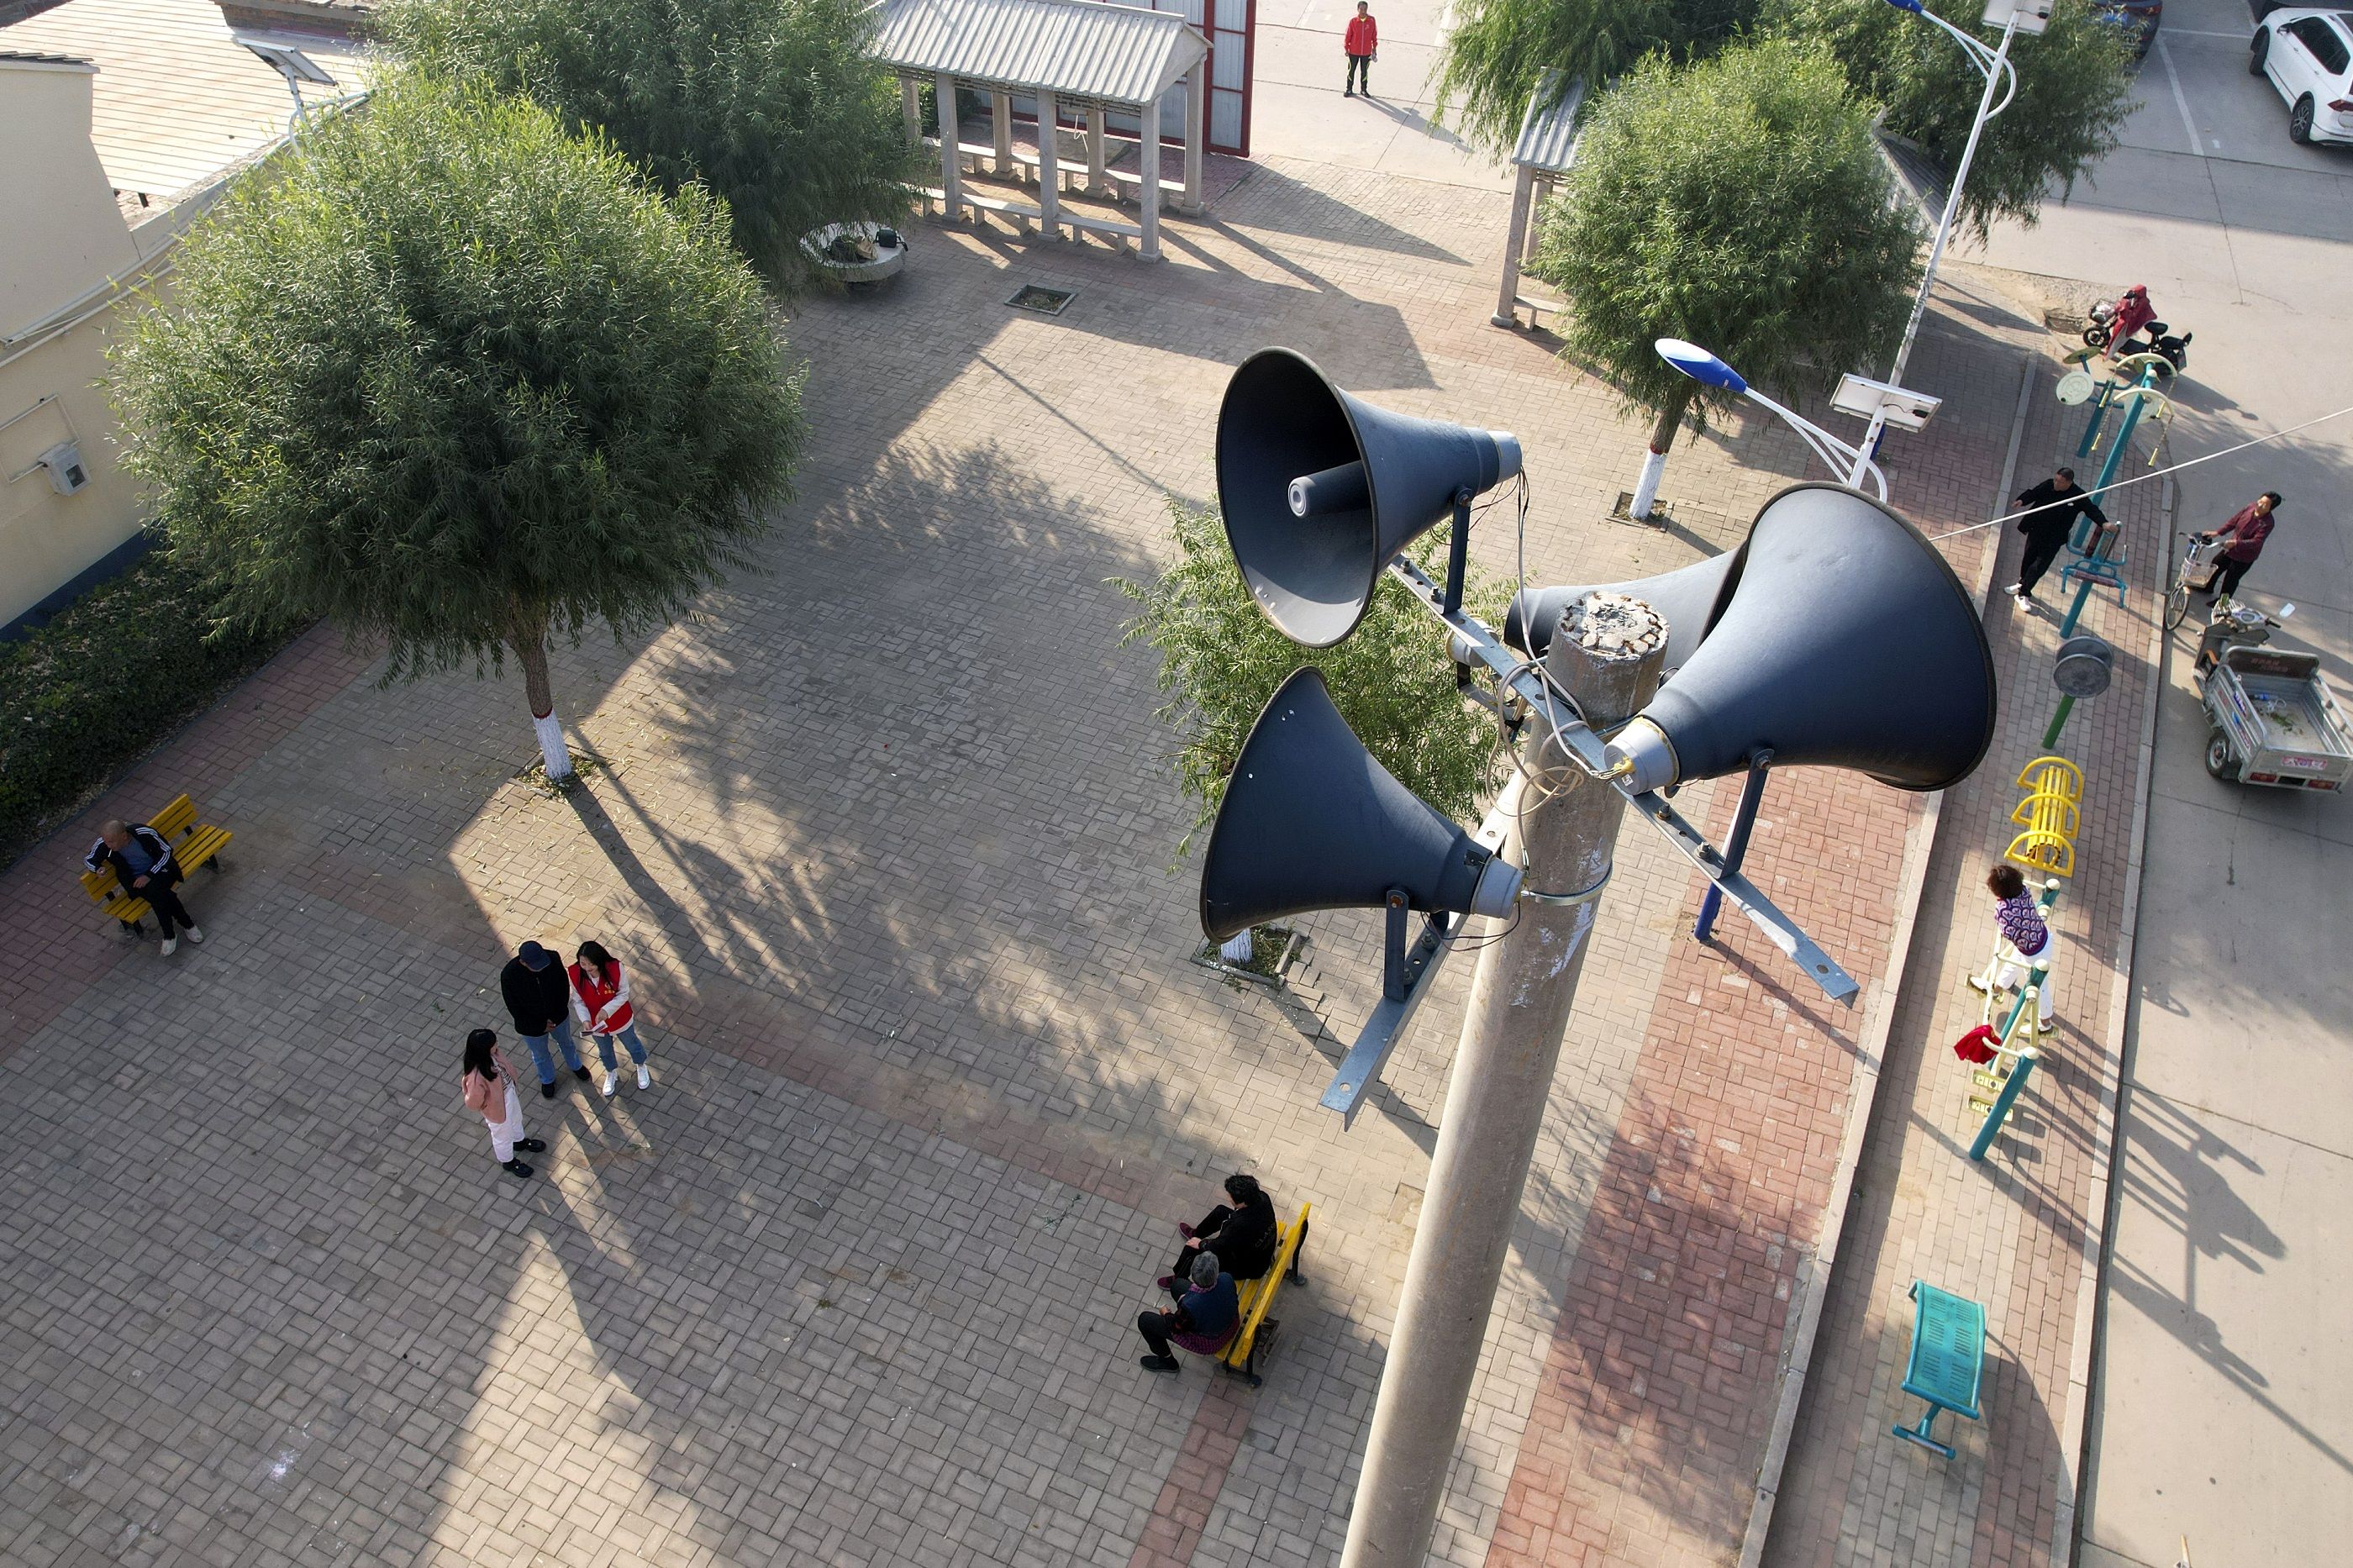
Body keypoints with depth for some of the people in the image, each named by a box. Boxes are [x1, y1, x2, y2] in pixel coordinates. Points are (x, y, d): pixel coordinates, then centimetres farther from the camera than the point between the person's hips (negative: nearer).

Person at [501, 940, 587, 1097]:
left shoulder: (553, 959, -29)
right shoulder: (509, 975, -35)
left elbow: (564, 986, -11)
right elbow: (514, 1008, -21)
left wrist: (556, 1016, -12)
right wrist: (541, 1026, -16)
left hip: (559, 1017, 2)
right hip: (531, 1025, -2)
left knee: (567, 1043, 31)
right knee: (540, 1055, 26)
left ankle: (575, 1066, 62)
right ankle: (547, 1080, 56)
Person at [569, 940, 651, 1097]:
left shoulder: (614, 968, -32)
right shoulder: (576, 974, -26)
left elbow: (623, 994, -21)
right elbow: (578, 1001, -14)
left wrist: (606, 1010, -34)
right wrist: (585, 1019, -30)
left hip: (620, 1019, -2)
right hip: (596, 1024, 2)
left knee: (631, 1043, 26)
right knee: (605, 1051, 29)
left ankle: (641, 1067, 57)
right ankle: (610, 1073, 60)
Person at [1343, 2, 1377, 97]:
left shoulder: (1371, 21, -9)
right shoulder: (1353, 21, -13)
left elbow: (1374, 35, 2)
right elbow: (1348, 35, -4)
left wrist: (1374, 47, 7)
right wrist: (1346, 49, -1)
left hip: (1367, 52, 1)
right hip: (1354, 52, -1)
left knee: (1364, 71, 14)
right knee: (1351, 70, 12)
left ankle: (1364, 90, 29)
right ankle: (1349, 90, 27)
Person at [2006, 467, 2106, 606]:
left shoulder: (2078, 497, -16)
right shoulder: (2048, 485, -9)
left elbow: (2092, 510, -13)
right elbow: (2033, 494, -1)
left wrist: (2103, 523, -27)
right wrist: (2022, 500, -21)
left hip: (2054, 539, -4)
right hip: (2036, 530, 4)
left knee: (2040, 566, -5)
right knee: (2029, 558, 20)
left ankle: (2024, 594, 3)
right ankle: (2023, 583, 44)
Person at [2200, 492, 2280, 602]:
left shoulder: (2267, 523, -31)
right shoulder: (2251, 507, -13)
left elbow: (2256, 542, -35)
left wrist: (2236, 543, -45)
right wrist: (2218, 532, -4)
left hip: (2245, 556, -7)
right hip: (2232, 547, 7)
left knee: (2231, 580, 10)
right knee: (2216, 566, 25)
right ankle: (2208, 588, 52)